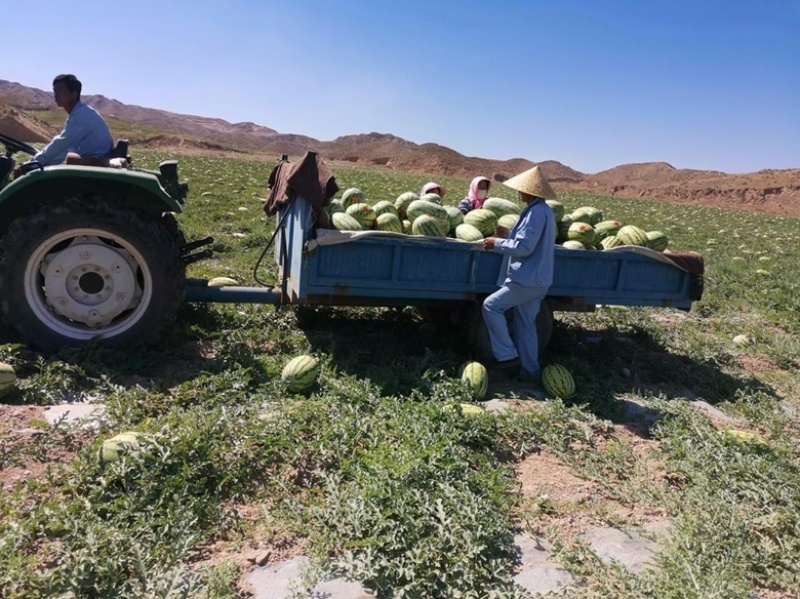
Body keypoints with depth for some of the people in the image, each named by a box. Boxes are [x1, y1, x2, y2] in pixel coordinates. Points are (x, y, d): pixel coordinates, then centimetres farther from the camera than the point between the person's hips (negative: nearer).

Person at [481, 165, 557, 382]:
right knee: (526, 324, 14)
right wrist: (509, 235, 14)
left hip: (527, 280, -10)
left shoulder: (536, 212, -18)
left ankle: (507, 356, -1)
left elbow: (523, 247, -22)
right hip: (536, 279, 10)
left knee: (491, 306, -3)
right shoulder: (544, 211, 15)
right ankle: (529, 369, 21)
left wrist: (497, 243, -10)